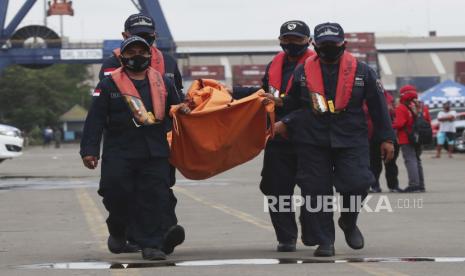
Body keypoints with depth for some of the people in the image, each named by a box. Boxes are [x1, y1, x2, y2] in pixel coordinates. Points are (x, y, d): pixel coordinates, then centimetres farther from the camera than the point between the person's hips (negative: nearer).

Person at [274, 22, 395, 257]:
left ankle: (348, 222, 17)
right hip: (312, 141, 1)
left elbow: (378, 106, 6)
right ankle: (324, 241, 8)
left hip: (351, 139, -1)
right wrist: (286, 124, -1)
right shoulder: (302, 72, 6)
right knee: (316, 191, -3)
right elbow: (292, 105, 17)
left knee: (356, 183, -14)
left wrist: (386, 138, 3)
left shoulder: (362, 71, 3)